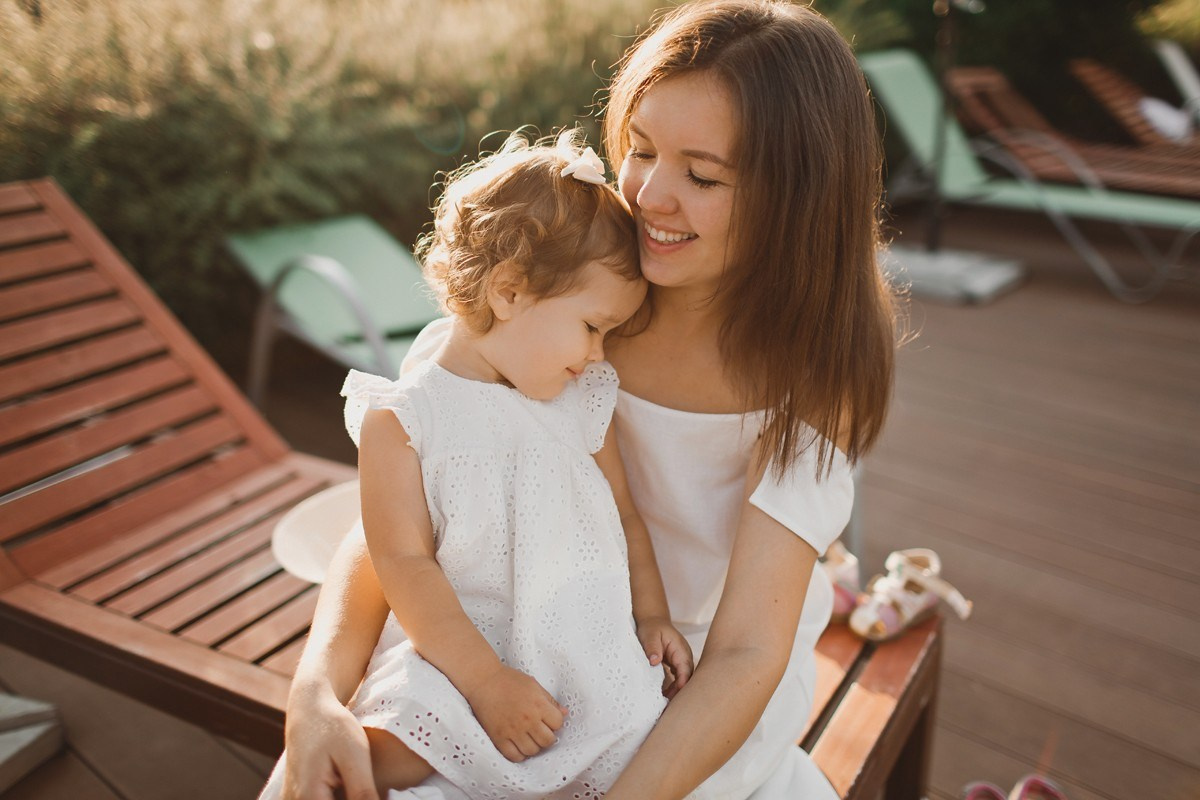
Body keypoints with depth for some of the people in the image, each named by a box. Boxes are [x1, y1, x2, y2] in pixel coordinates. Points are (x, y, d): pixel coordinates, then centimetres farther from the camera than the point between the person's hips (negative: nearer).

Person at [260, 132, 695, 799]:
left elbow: (624, 518, 16)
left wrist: (652, 615, 5)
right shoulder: (403, 417, -7)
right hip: (456, 652, -4)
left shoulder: (586, 401, 9)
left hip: (592, 653, 5)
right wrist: (486, 680, -17)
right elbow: (403, 562, -13)